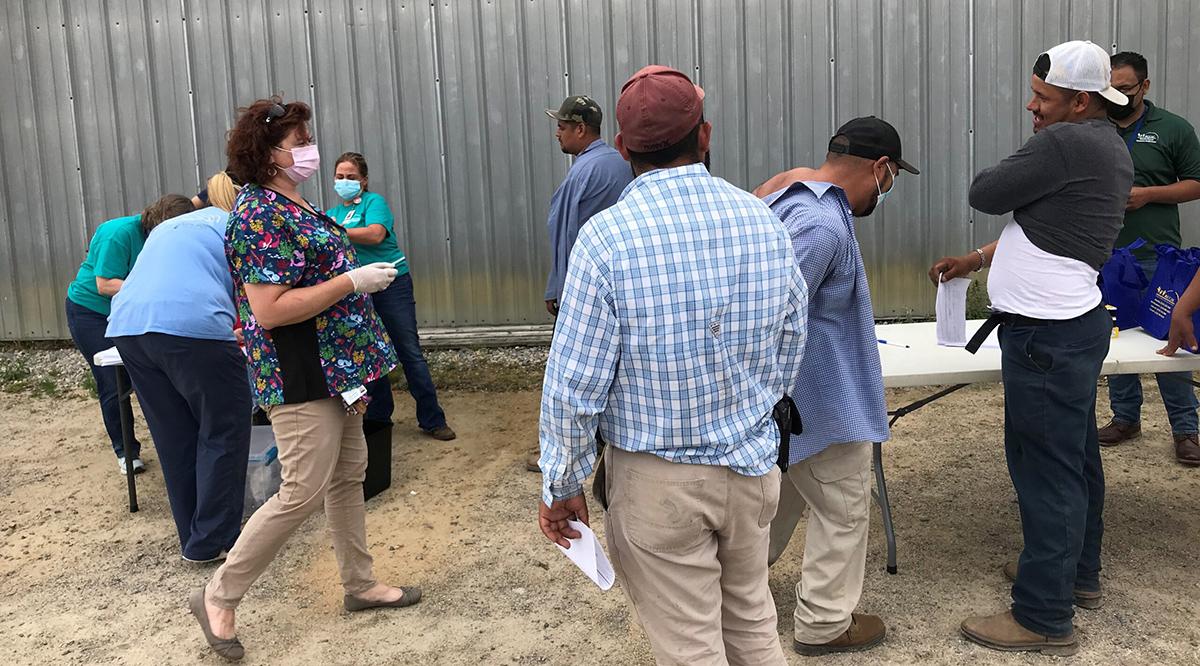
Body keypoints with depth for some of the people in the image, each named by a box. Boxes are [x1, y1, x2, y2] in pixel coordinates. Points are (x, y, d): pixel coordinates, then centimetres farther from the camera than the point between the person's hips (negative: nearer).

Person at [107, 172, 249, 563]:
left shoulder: (169, 227, 33)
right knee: (223, 432, 7)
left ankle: (193, 538, 25)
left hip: (126, 323, 7)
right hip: (192, 323, -7)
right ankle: (213, 541, 10)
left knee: (174, 436, 16)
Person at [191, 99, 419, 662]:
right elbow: (270, 310, -25)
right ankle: (219, 597, 11)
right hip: (301, 377, -10)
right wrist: (353, 282, -22)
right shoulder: (259, 215, -19)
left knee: (349, 474, 16)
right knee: (303, 493, -5)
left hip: (336, 368, 10)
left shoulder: (293, 204, 12)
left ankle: (360, 584, 30)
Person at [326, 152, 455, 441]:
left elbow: (376, 234, -21)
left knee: (410, 351, -3)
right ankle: (378, 416, 26)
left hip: (391, 283, -5)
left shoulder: (373, 202, -3)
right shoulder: (332, 213, 14)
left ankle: (432, 420, 3)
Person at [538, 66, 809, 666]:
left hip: (657, 481, -5)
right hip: (753, 465, 5)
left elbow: (575, 384, -16)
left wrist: (563, 486, -3)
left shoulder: (606, 237, -18)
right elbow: (789, 348, 9)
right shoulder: (764, 222, -2)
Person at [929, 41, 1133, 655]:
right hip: (1073, 325, 11)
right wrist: (975, 261, 21)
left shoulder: (1064, 143, -18)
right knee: (1075, 457, 21)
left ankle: (1044, 617, 5)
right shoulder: (1109, 149, 15)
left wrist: (1034, 153, 6)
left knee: (1044, 469, -4)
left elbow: (985, 194, -11)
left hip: (1048, 337, -11)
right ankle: (1078, 572, 37)